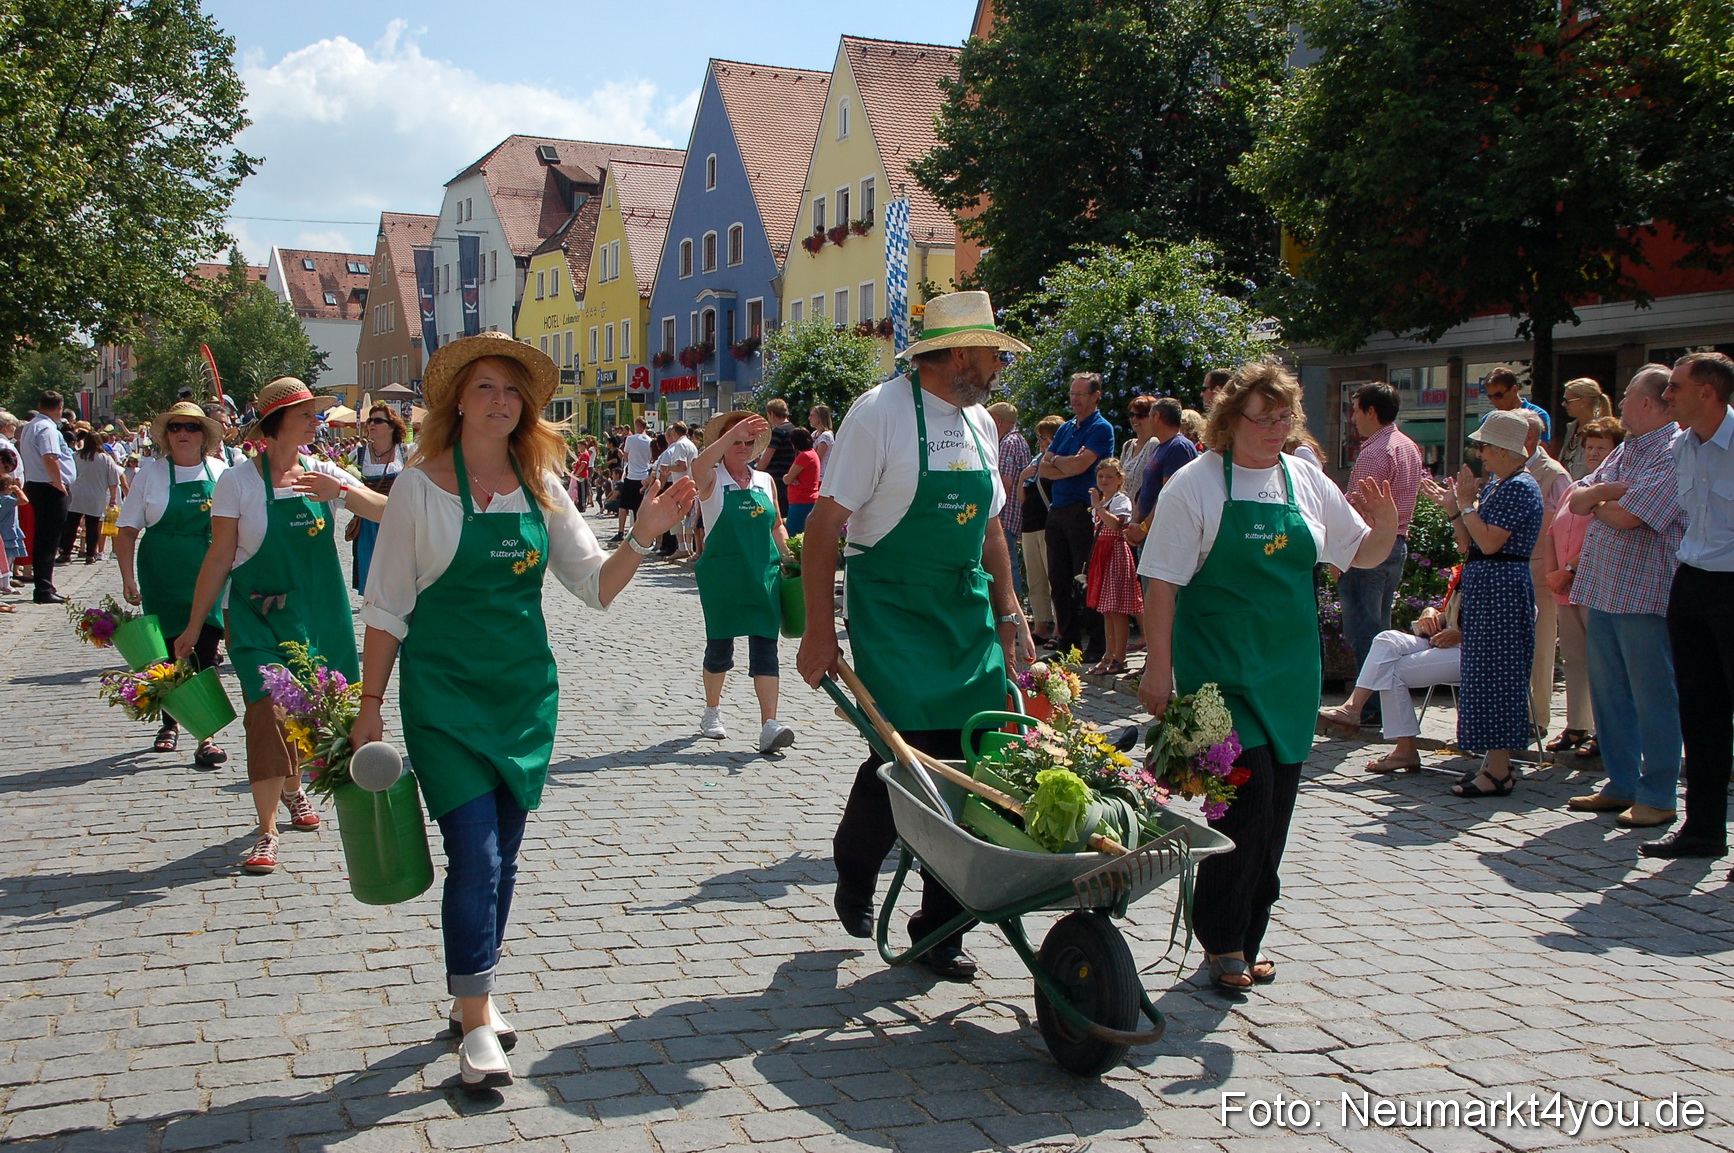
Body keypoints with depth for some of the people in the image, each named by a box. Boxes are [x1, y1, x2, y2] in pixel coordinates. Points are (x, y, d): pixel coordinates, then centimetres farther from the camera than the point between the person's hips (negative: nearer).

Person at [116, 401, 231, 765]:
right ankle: (170, 724, 30)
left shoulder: (219, 472, 4)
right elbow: (127, 531, 2)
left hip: (209, 576, 0)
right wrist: (128, 579, -5)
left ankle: (205, 736, -2)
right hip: (164, 578, 0)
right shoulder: (151, 473, 0)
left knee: (205, 654, -6)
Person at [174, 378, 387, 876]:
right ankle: (267, 831, -3)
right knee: (269, 710, -13)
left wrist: (341, 491, -27)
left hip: (320, 610, 4)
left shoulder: (323, 473, 2)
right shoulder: (238, 482, -7)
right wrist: (194, 627, -4)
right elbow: (219, 558, -5)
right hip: (259, 612, -4)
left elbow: (385, 512, -9)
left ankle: (293, 786, 41)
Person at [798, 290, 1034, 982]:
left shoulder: (979, 422, 12)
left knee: (968, 765, 1)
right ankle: (854, 869, 21)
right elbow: (826, 522, -11)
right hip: (893, 612, -6)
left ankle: (940, 925, 16)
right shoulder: (881, 411, -10)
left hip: (968, 613, 6)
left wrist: (1009, 613, 15)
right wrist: (819, 629, -13)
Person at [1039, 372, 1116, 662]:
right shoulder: (1065, 429, 18)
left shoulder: (1101, 429, -4)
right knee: (1058, 579, 7)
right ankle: (1067, 641, 14)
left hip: (1083, 510, -7)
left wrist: (1055, 460, 2)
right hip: (1057, 510, 7)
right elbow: (1043, 469, 10)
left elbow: (1078, 466, -16)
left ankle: (1095, 646, 1)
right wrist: (1068, 465, -8)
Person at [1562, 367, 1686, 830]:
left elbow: (1627, 516, -21)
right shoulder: (1624, 451, 17)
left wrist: (1597, 503, 0)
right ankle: (1621, 785, 23)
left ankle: (1657, 798, 6)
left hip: (1645, 595, -9)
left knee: (1653, 700, -1)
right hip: (1602, 591, 9)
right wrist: (1605, 491, -8)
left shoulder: (1675, 453, -12)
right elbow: (1576, 500, 13)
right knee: (1608, 694, 13)